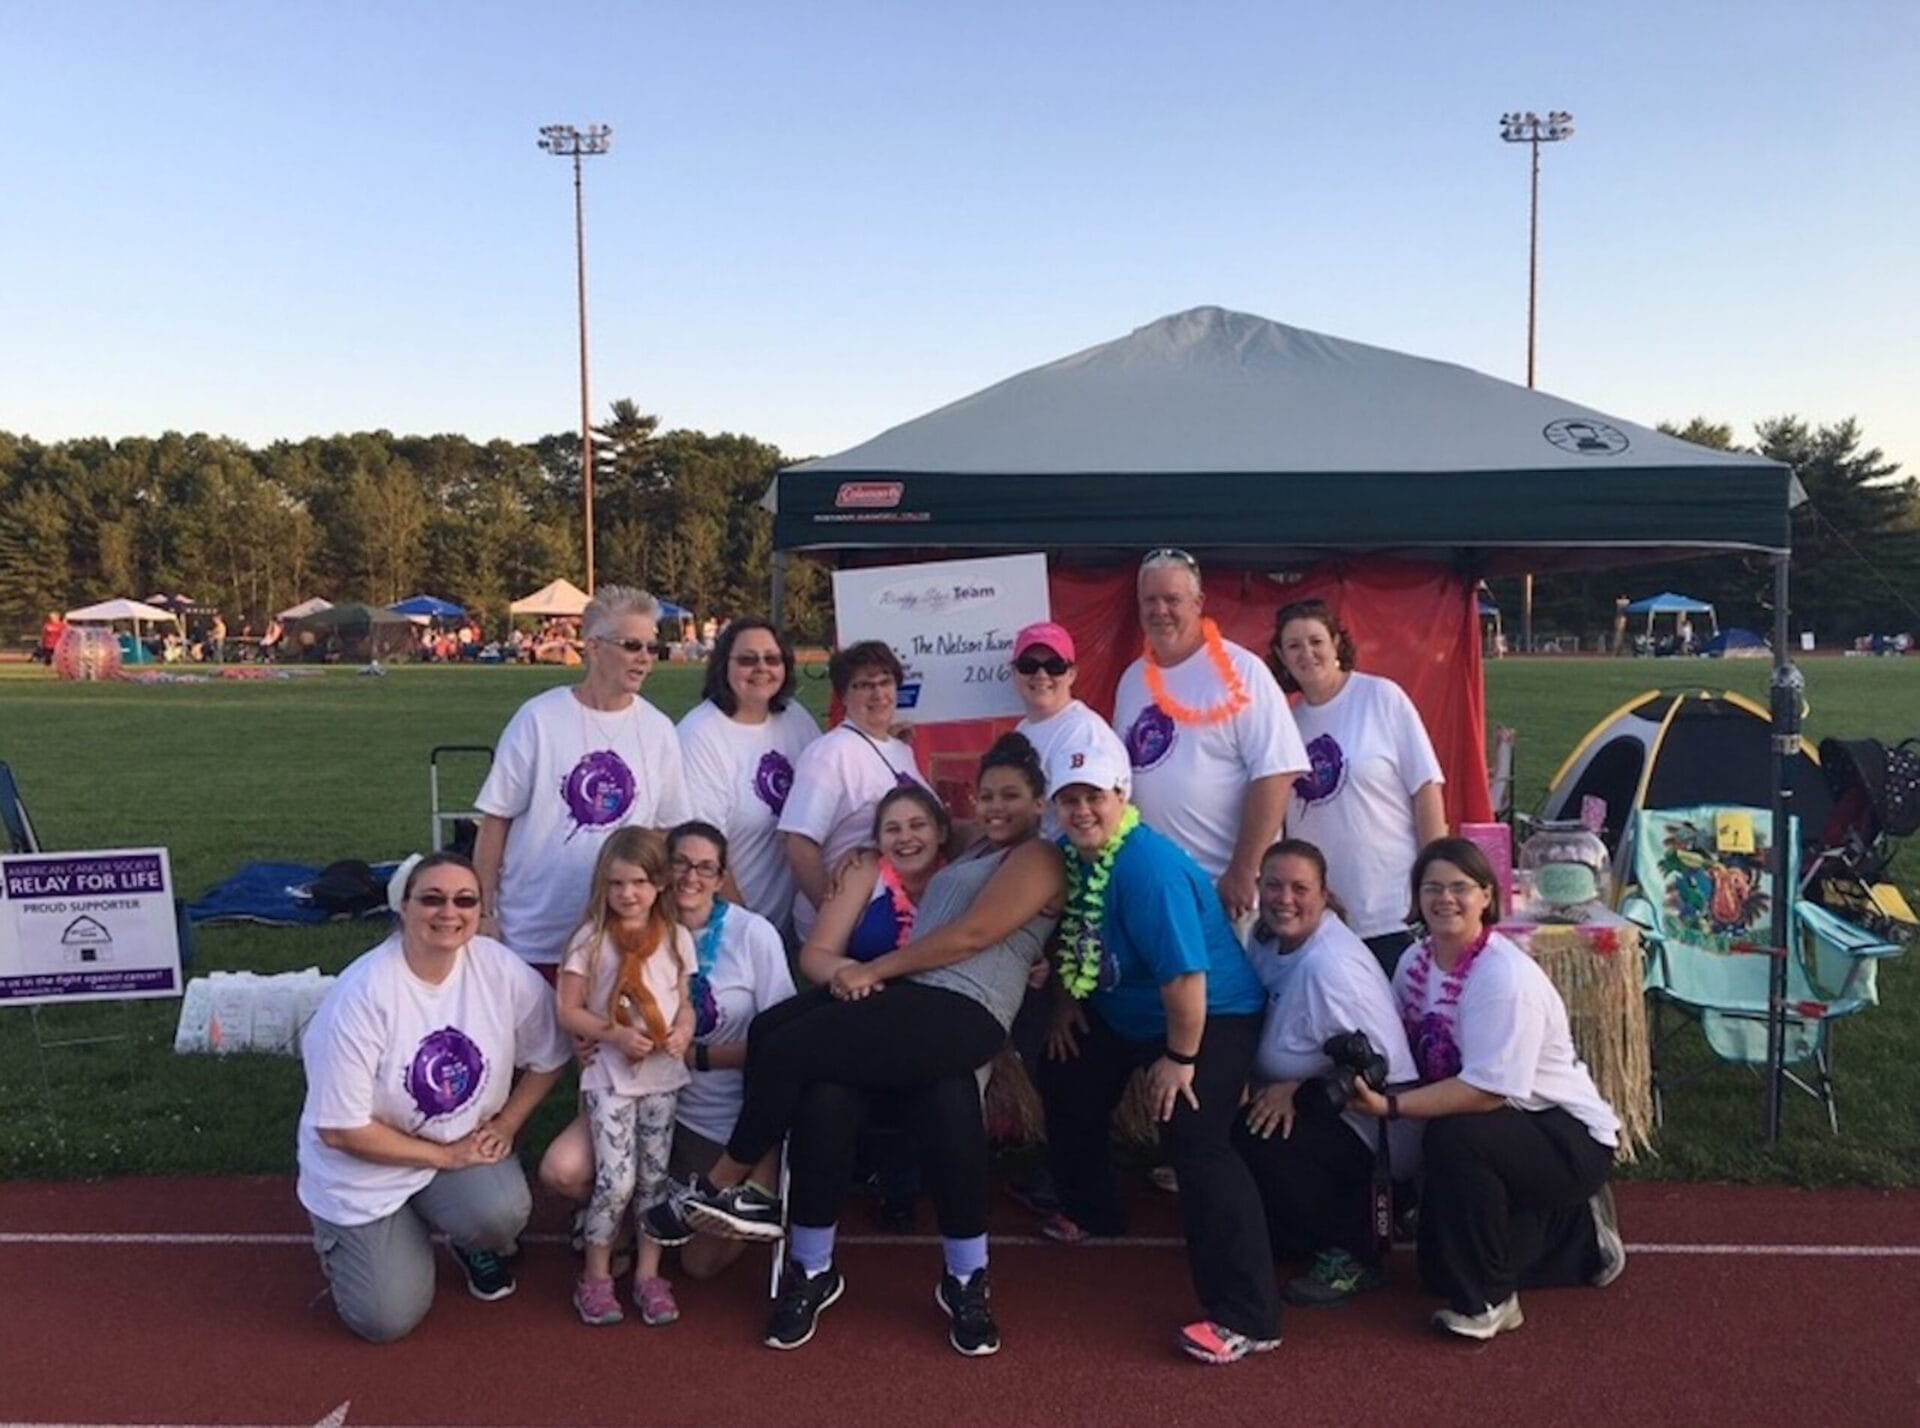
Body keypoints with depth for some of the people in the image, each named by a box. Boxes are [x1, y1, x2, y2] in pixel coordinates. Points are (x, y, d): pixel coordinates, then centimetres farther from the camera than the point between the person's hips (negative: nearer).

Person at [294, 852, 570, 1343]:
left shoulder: (503, 971, -15)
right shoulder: (362, 994, -26)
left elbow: (546, 1058, 2)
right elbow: (341, 1131, -21)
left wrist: (506, 1124, -10)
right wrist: (444, 1155, -17)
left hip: (468, 1146, 2)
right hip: (366, 1167, -2)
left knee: (501, 1213, -29)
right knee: (387, 1319, -7)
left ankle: (475, 1246, 10)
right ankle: (345, 1235, 25)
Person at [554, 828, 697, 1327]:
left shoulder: (676, 939, 2)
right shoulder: (591, 939, -7)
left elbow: (684, 1001, 9)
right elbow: (568, 1011, -7)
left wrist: (684, 1030, -12)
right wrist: (615, 1033, -20)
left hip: (663, 1076, 3)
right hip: (610, 1076, -3)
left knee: (654, 1177, 8)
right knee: (616, 1180, -7)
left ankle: (648, 1273, 23)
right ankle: (596, 1276, 13)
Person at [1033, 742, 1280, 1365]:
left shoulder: (1148, 866, -32)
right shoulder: (1067, 852, -4)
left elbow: (1185, 973, -33)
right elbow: (1070, 935, 15)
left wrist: (1180, 1058, -24)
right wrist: (1065, 1001, 13)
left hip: (1212, 1017, -10)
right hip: (1122, 1013, 10)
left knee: (1194, 1141, -23)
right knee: (1065, 1085, 20)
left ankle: (1247, 1317, -19)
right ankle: (1089, 1210, 46)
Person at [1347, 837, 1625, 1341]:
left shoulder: (1504, 975, -27)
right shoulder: (1415, 962, -3)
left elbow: (1488, 1091, -31)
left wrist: (1389, 1106, -37)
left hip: (1570, 1137, -8)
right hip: (1496, 1133, 8)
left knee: (1454, 1139, -35)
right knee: (1439, 1267, 9)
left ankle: (1488, 1300, -14)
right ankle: (1580, 1234, 31)